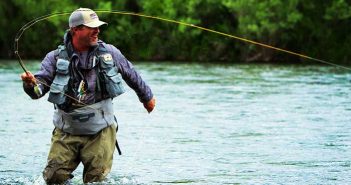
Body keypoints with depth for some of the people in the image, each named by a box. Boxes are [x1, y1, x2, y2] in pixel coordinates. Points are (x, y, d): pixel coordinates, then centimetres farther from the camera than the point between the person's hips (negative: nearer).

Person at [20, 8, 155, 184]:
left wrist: (147, 97, 30)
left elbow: (132, 76, 18)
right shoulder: (56, 58, -4)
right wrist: (31, 84, -37)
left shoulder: (109, 53, 1)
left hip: (100, 132, 1)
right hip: (66, 133, -1)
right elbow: (39, 89, -14)